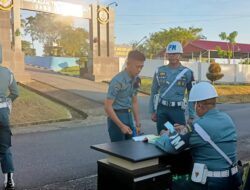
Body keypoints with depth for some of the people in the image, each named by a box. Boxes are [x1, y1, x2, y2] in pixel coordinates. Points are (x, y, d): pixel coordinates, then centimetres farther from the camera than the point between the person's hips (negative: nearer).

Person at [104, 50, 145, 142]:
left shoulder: (135, 79, 2)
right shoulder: (118, 81, -20)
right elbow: (107, 106, -19)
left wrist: (138, 123, 11)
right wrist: (121, 126, -19)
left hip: (129, 116, 7)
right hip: (116, 117, -7)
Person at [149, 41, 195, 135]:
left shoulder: (187, 73, -2)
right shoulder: (160, 71, 4)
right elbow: (153, 92, 10)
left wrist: (191, 116, -2)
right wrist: (152, 111, 8)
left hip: (178, 109, -2)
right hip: (162, 109, 2)